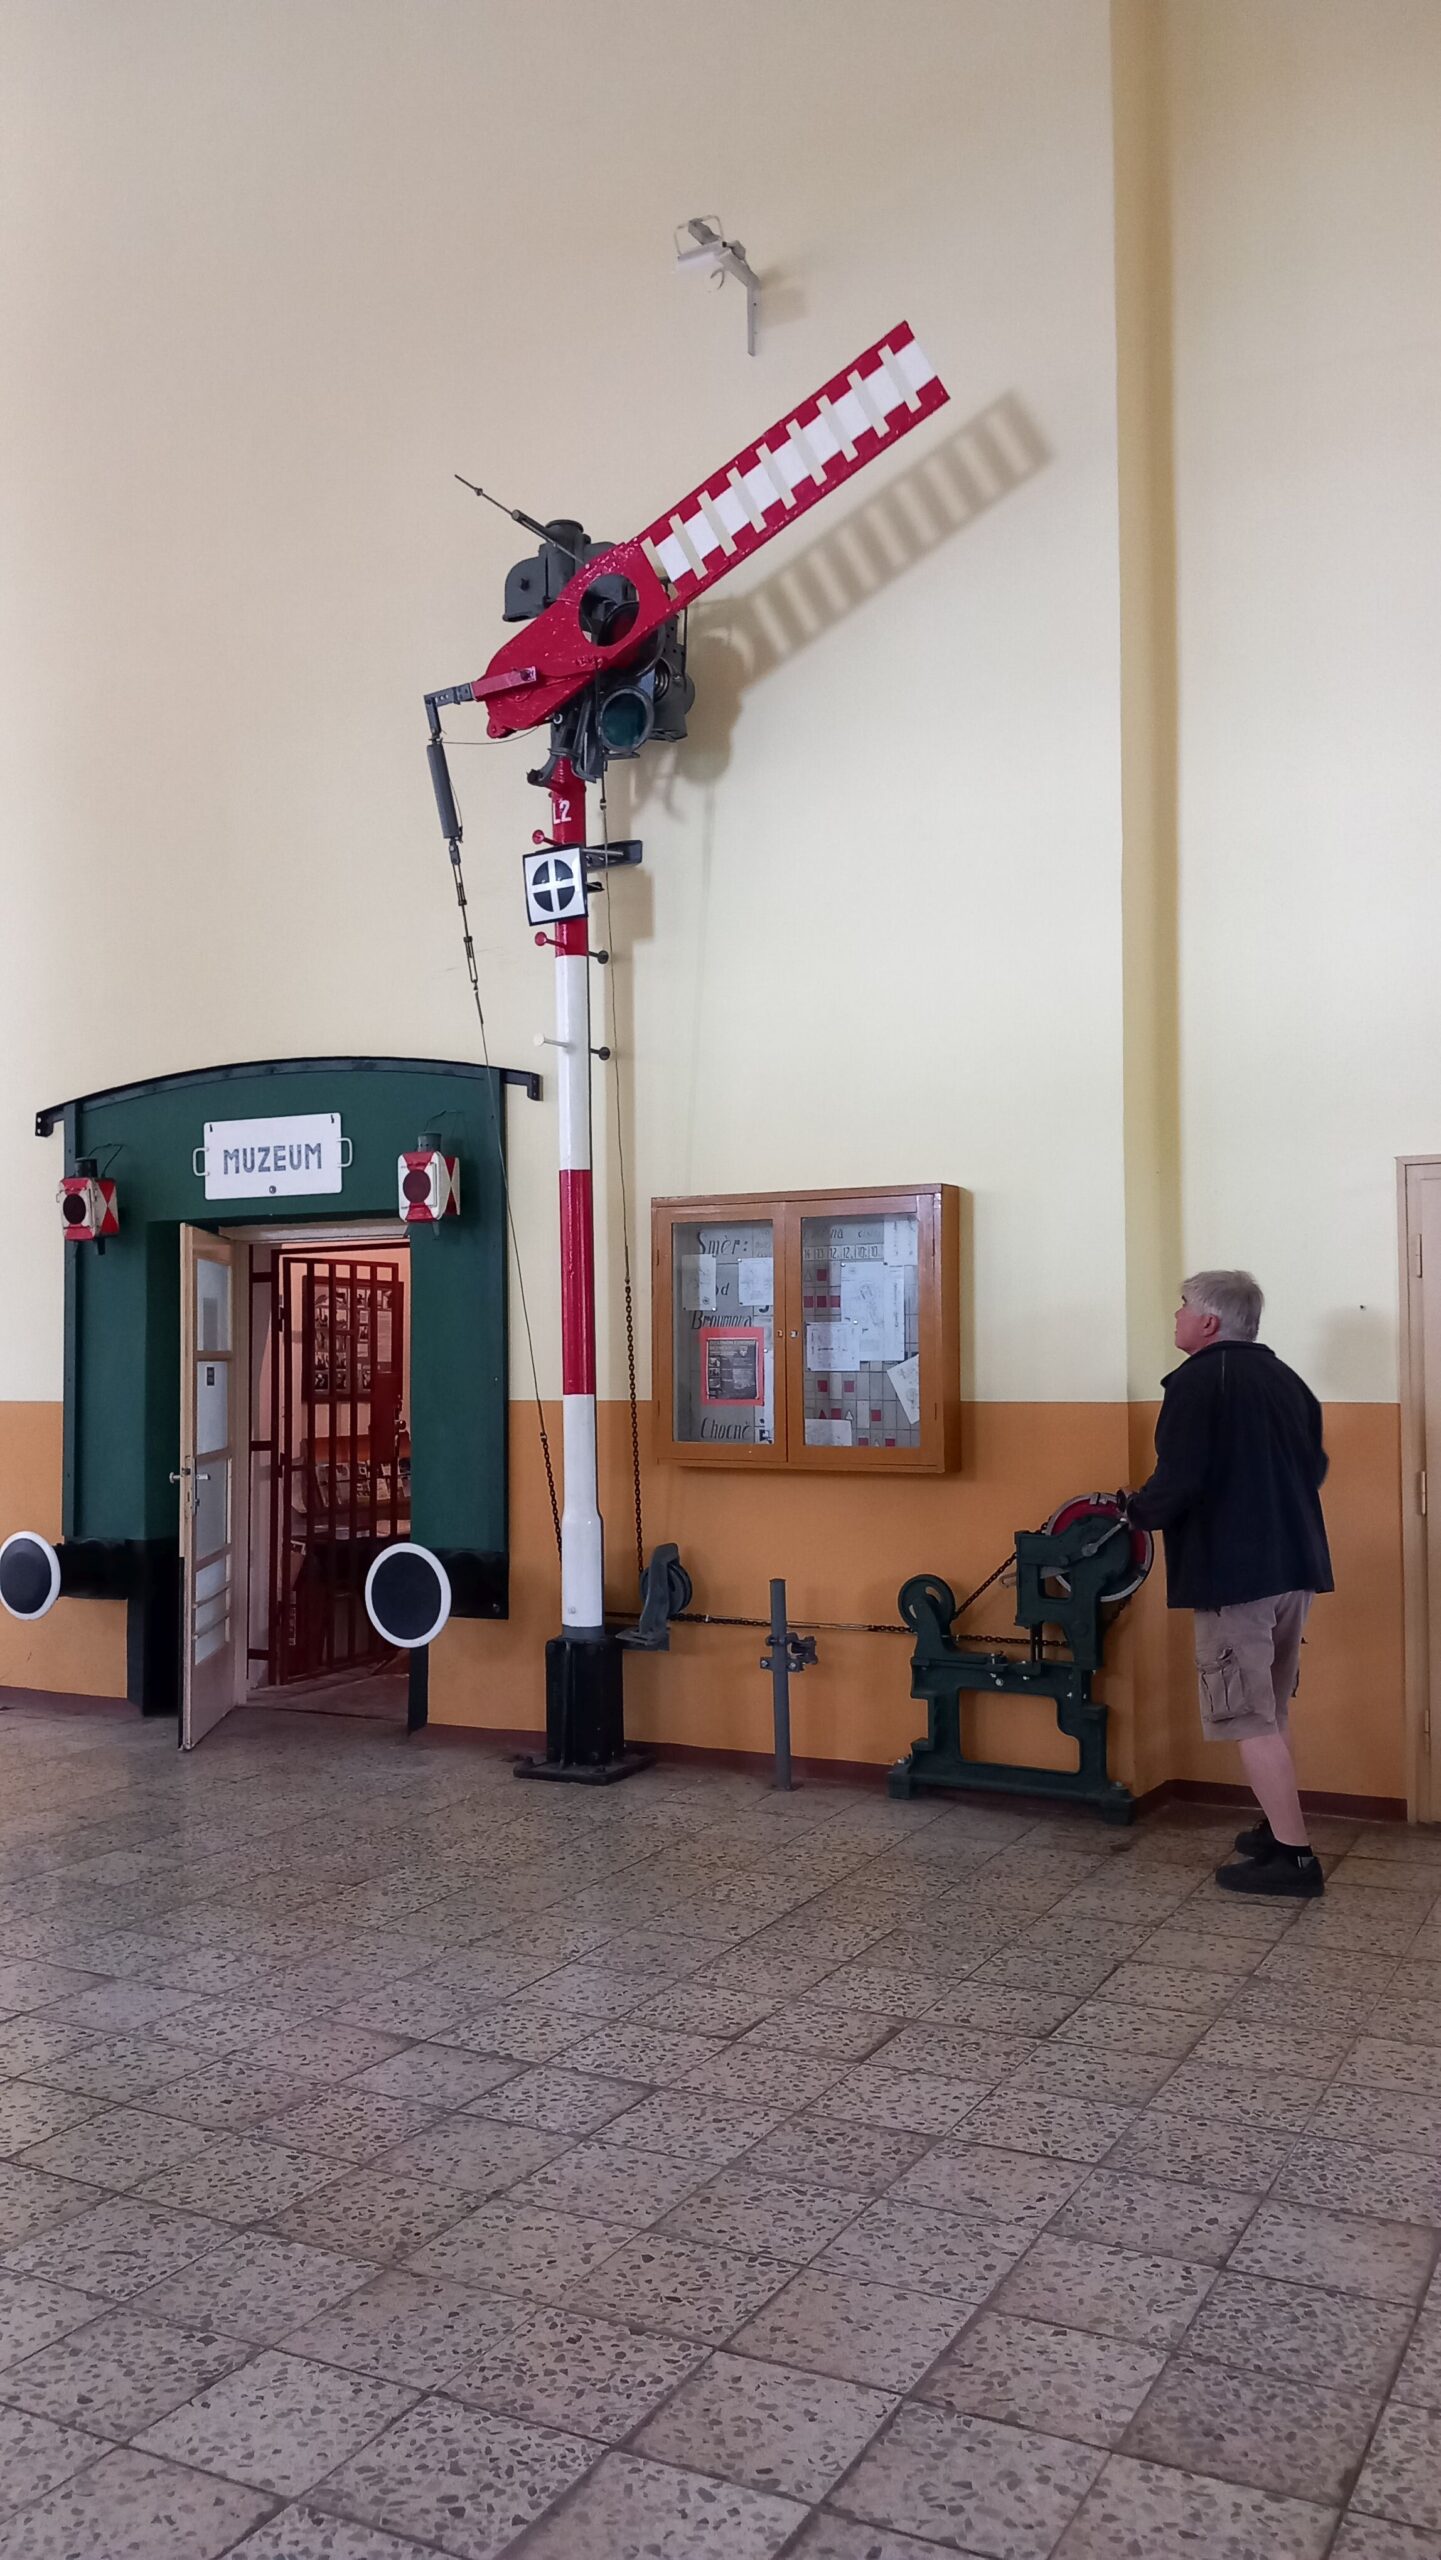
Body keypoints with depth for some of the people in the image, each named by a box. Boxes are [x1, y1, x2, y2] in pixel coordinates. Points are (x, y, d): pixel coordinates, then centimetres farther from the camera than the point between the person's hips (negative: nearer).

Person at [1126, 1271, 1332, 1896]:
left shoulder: (1197, 1381, -12)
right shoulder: (1285, 1379, 12)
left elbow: (1179, 1481, -19)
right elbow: (1314, 1469, 19)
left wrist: (1138, 1510, 0)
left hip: (1232, 1573, -8)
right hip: (1296, 1567, 8)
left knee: (1249, 1718, -2)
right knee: (1271, 1713, 20)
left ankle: (1293, 1855, -2)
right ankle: (1279, 1829, 27)